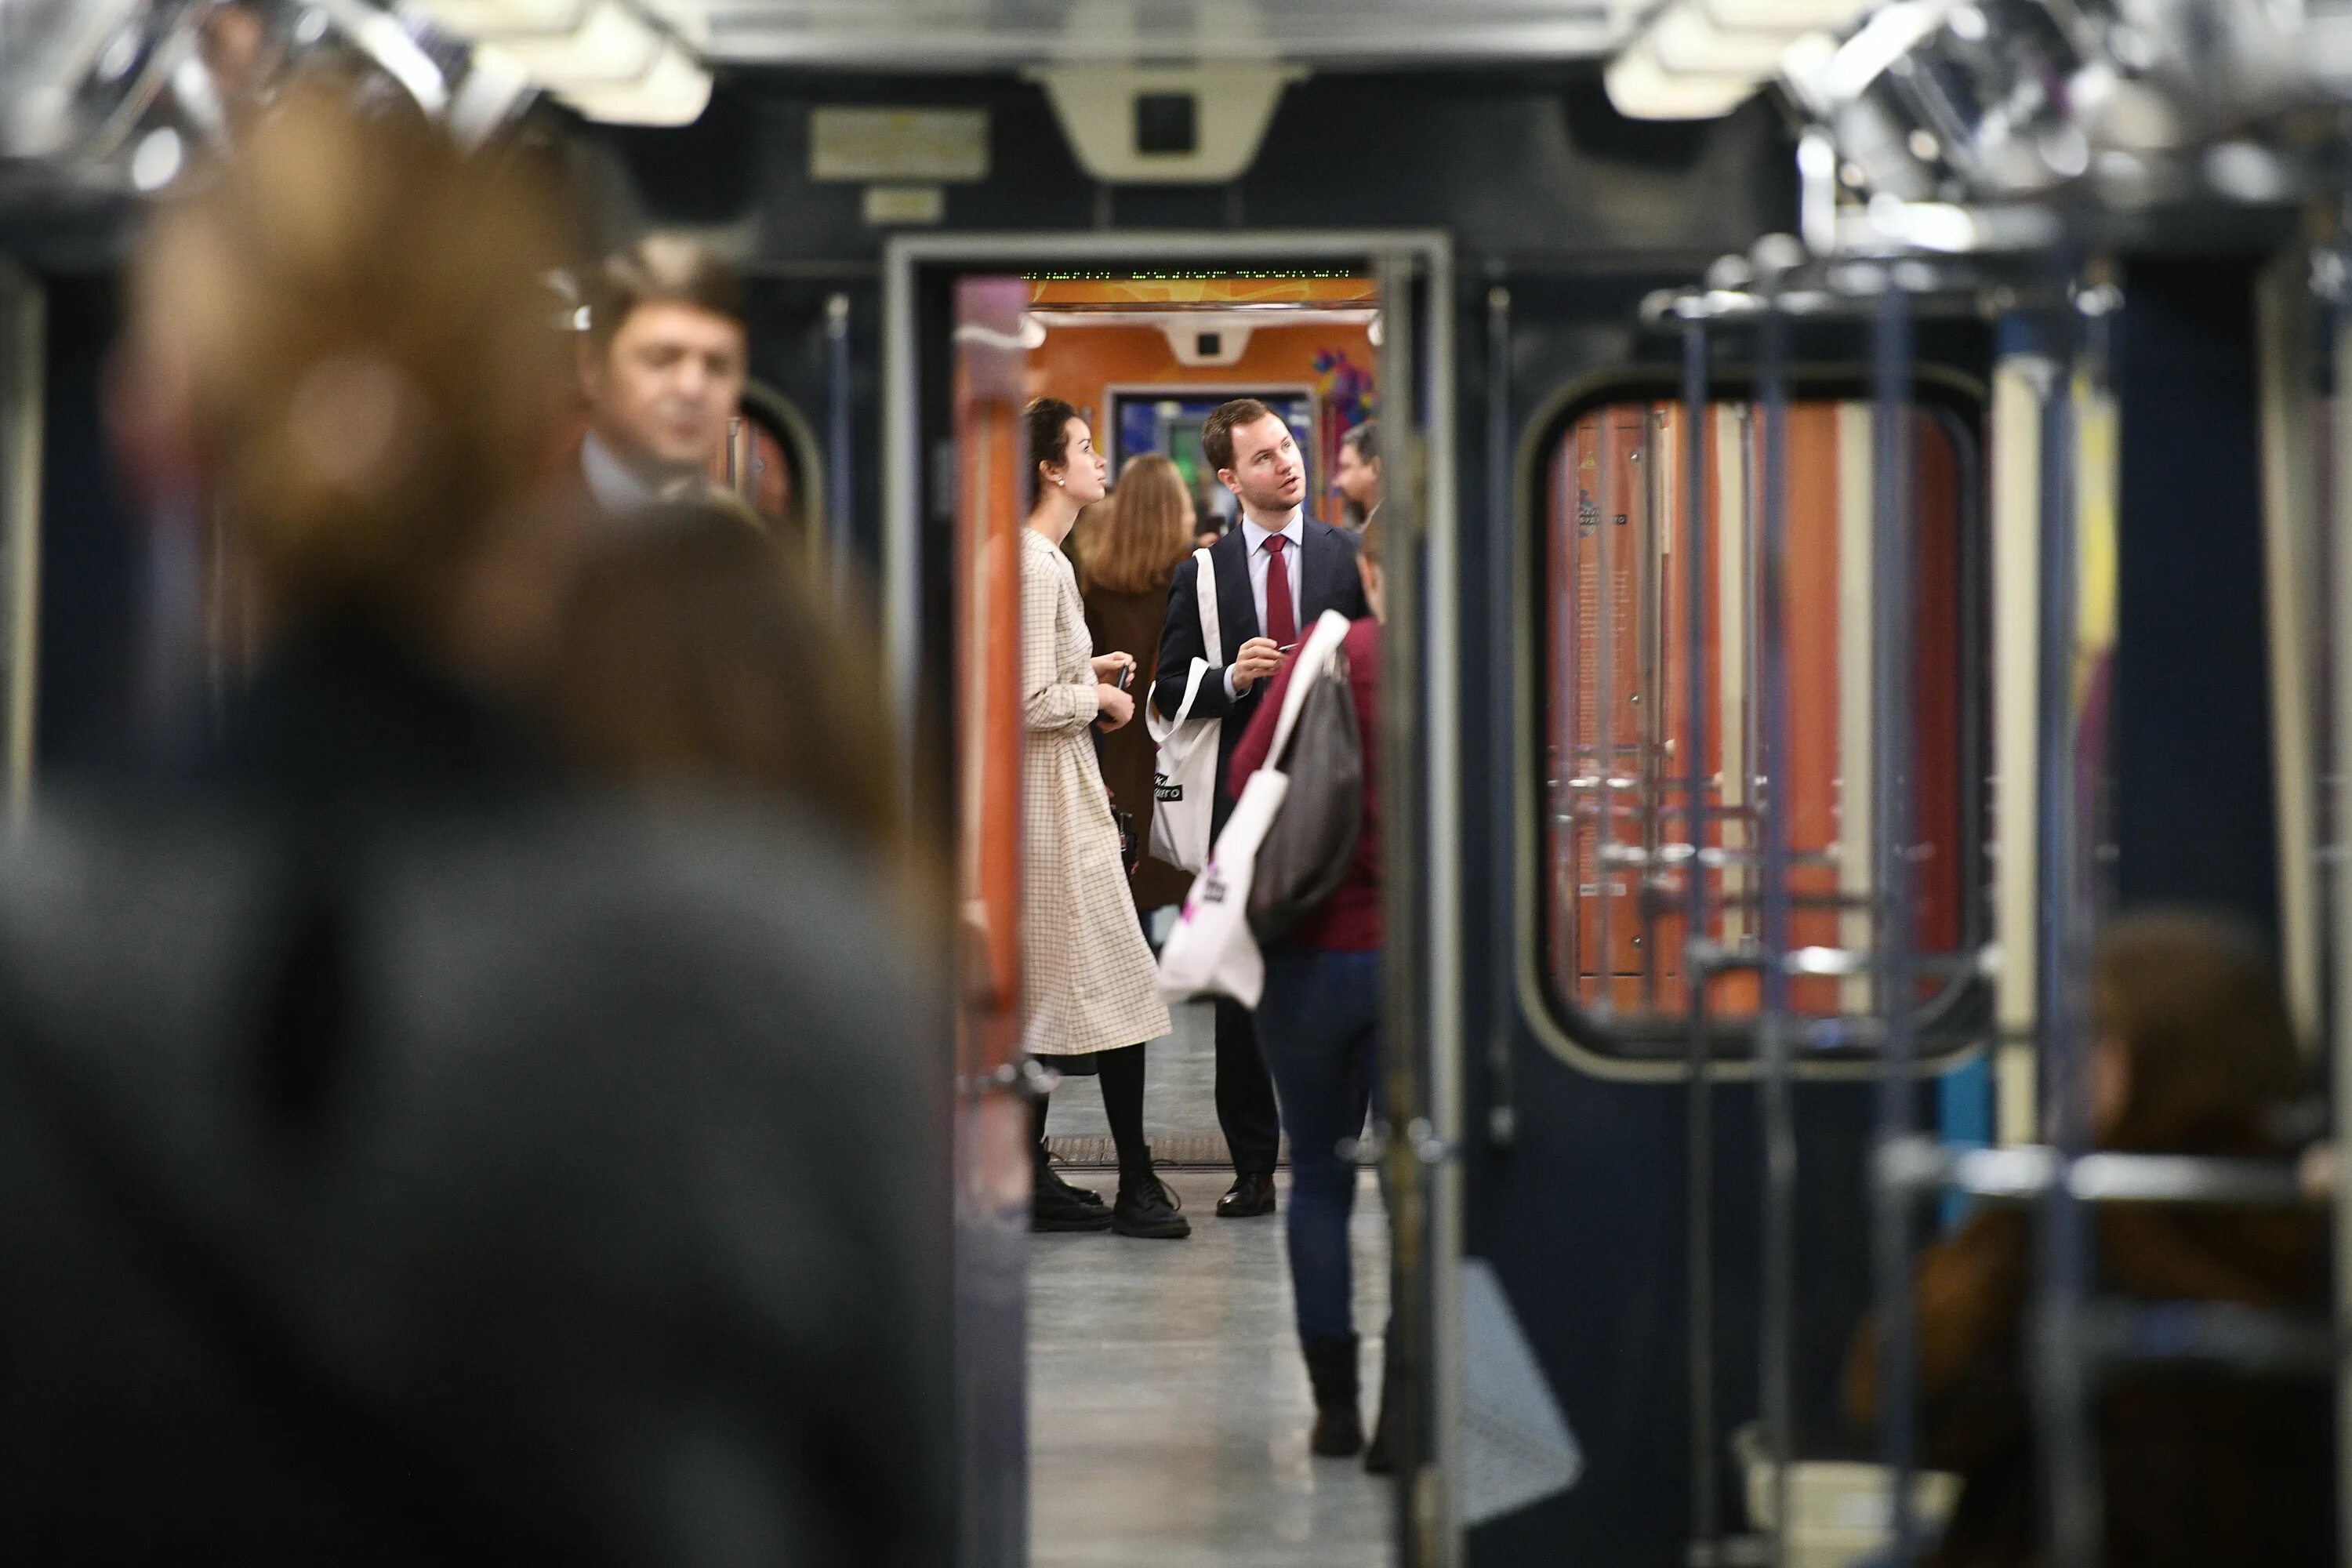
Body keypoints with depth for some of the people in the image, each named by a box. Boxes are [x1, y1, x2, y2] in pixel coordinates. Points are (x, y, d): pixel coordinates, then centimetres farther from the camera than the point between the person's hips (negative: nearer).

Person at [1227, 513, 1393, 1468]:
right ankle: (1405, 1408, -2)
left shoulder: (1333, 654, -5)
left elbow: (1249, 775, -6)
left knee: (1319, 1180, 13)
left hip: (1316, 950, 0)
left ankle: (1335, 1402, 15)